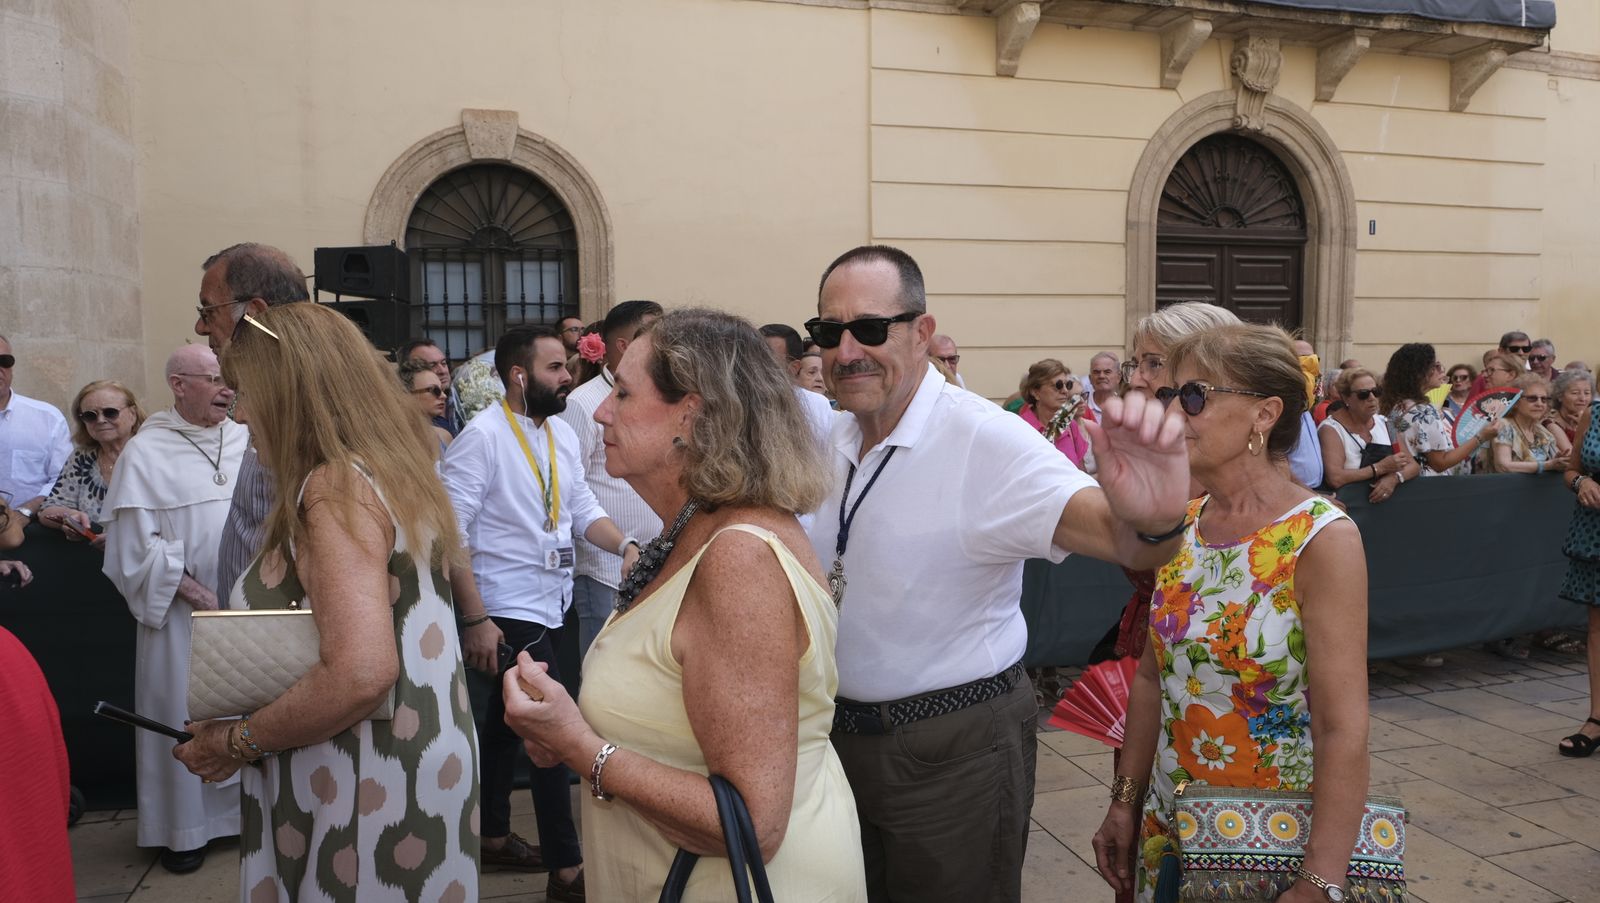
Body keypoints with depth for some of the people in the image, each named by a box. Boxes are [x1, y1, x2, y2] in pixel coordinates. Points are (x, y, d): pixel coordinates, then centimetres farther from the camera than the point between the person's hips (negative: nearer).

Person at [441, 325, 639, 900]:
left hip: (551, 606, 7)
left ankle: (492, 836, 35)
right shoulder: (482, 435, -16)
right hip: (508, 612, -7)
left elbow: (582, 507, 9)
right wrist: (475, 619, -20)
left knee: (507, 720, 20)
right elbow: (450, 533, -19)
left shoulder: (562, 433, 6)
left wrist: (626, 545, -10)